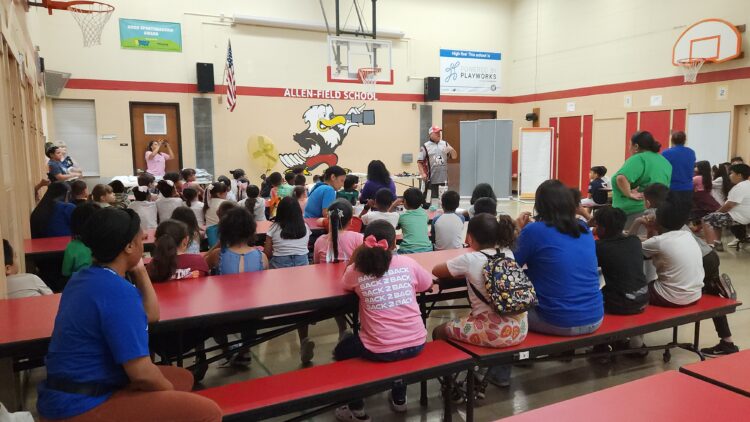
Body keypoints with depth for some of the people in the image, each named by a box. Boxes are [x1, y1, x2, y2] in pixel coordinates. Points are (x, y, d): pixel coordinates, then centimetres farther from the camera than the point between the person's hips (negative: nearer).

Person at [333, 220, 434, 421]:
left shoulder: (356, 270, -7)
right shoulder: (408, 263, -2)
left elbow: (346, 285, 16)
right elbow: (427, 284, 16)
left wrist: (354, 260, 6)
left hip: (380, 350, -3)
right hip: (416, 344, 3)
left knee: (341, 350, 28)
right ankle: (399, 397, 45)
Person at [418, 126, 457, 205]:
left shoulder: (445, 144, 11)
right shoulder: (425, 146, 0)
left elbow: (454, 157, 11)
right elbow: (419, 161, -3)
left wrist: (451, 150, -10)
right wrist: (422, 173, -13)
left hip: (443, 178, 4)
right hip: (431, 178, -4)